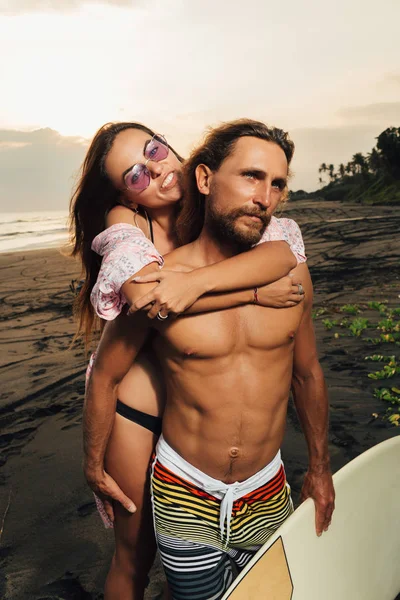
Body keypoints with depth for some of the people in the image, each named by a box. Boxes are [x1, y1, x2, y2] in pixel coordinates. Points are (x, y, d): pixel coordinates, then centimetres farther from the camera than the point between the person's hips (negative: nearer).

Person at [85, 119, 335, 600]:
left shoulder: (291, 275, -8)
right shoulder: (156, 283, -18)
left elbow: (307, 374, 5)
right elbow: (104, 377, -4)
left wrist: (319, 468, 14)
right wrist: (95, 466, 8)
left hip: (269, 493, 3)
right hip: (183, 498, -2)